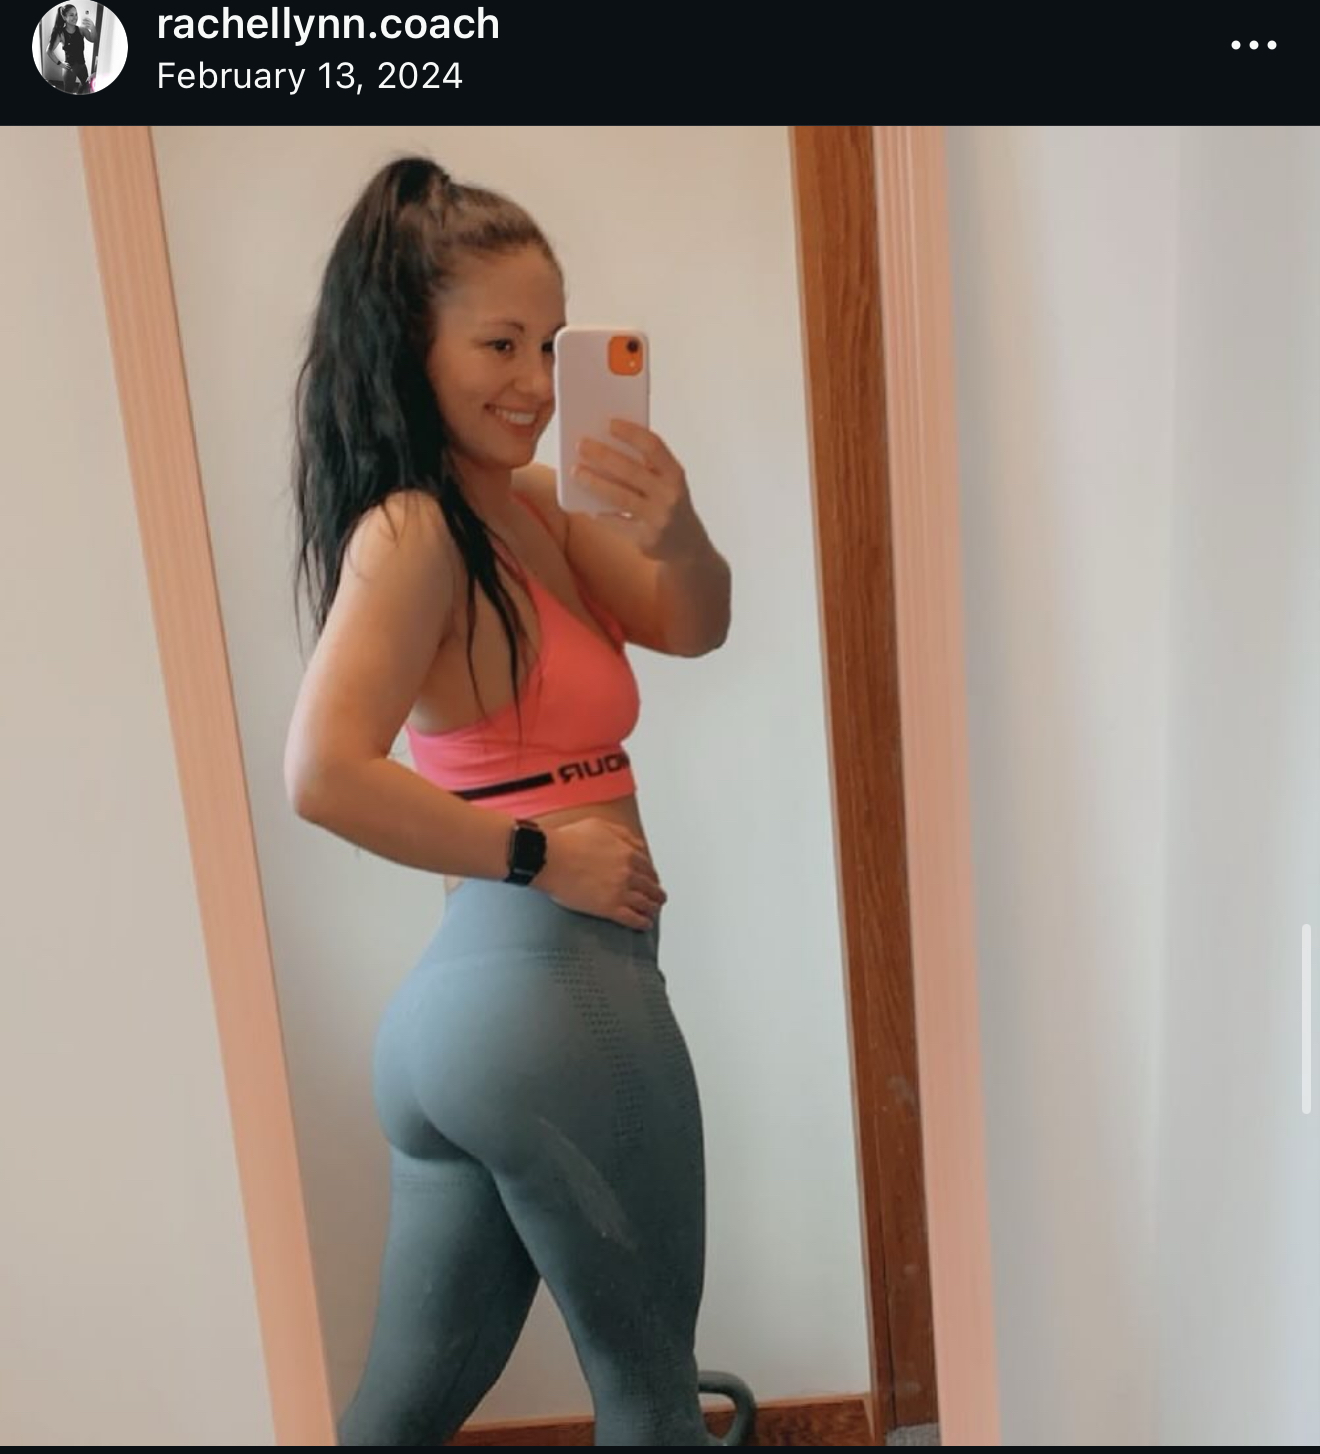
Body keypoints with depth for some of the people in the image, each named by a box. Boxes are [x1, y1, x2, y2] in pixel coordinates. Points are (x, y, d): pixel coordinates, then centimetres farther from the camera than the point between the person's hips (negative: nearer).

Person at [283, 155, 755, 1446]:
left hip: (456, 1000, 8)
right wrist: (538, 854, -19)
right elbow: (323, 773, -30)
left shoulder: (521, 502, 7)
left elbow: (689, 627, 11)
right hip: (551, 987, -8)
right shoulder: (414, 532, -17)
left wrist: (676, 536, -10)